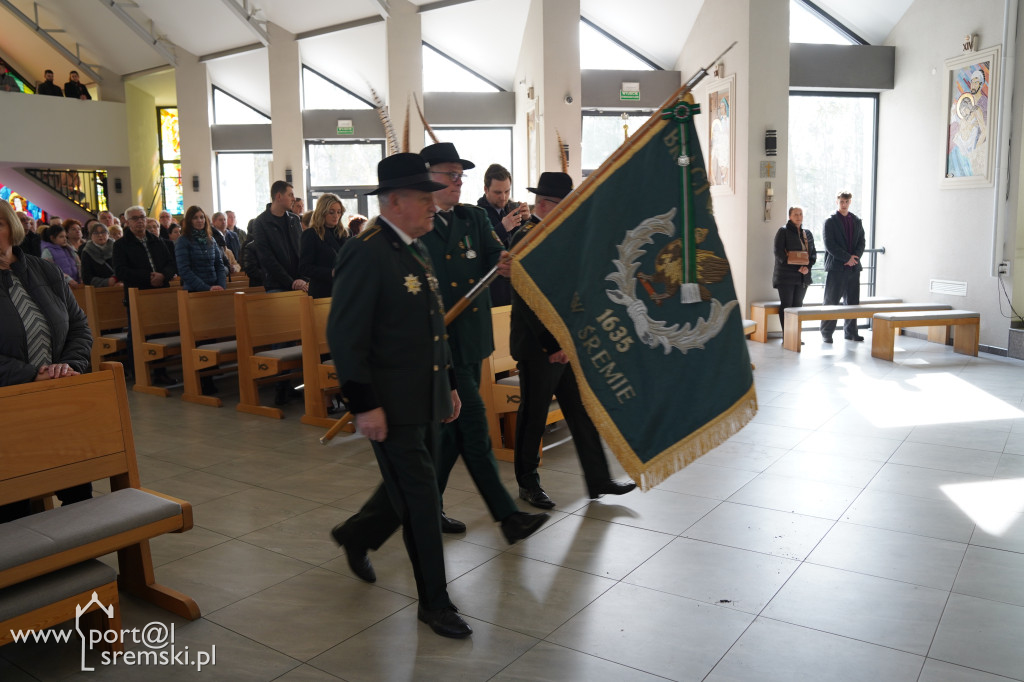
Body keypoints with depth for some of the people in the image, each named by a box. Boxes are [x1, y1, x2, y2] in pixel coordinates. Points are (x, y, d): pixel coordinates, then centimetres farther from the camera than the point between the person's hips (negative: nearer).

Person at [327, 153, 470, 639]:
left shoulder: (417, 251, 12)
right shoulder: (365, 253, -16)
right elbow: (344, 335, -19)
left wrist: (448, 383, 18)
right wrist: (364, 405, -20)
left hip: (427, 400, 9)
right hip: (391, 406, -9)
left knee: (408, 489, 20)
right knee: (421, 501, 0)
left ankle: (355, 534, 46)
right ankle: (434, 602, 16)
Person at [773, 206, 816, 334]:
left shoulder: (807, 233, 15)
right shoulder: (783, 231, -2)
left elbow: (813, 253, 14)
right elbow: (779, 252, -11)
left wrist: (808, 266, -7)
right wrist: (797, 267, -17)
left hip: (803, 276, 5)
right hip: (786, 275, -5)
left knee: (798, 305, 7)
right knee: (786, 305, -5)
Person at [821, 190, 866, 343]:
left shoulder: (857, 221, 14)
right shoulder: (830, 221, -1)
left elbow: (861, 242, 12)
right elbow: (830, 245, -9)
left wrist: (855, 257, -7)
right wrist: (847, 258, -13)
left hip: (854, 267, 5)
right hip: (836, 267, -5)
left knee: (852, 301, 7)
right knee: (831, 302, -2)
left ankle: (850, 332, 15)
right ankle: (826, 333, 4)